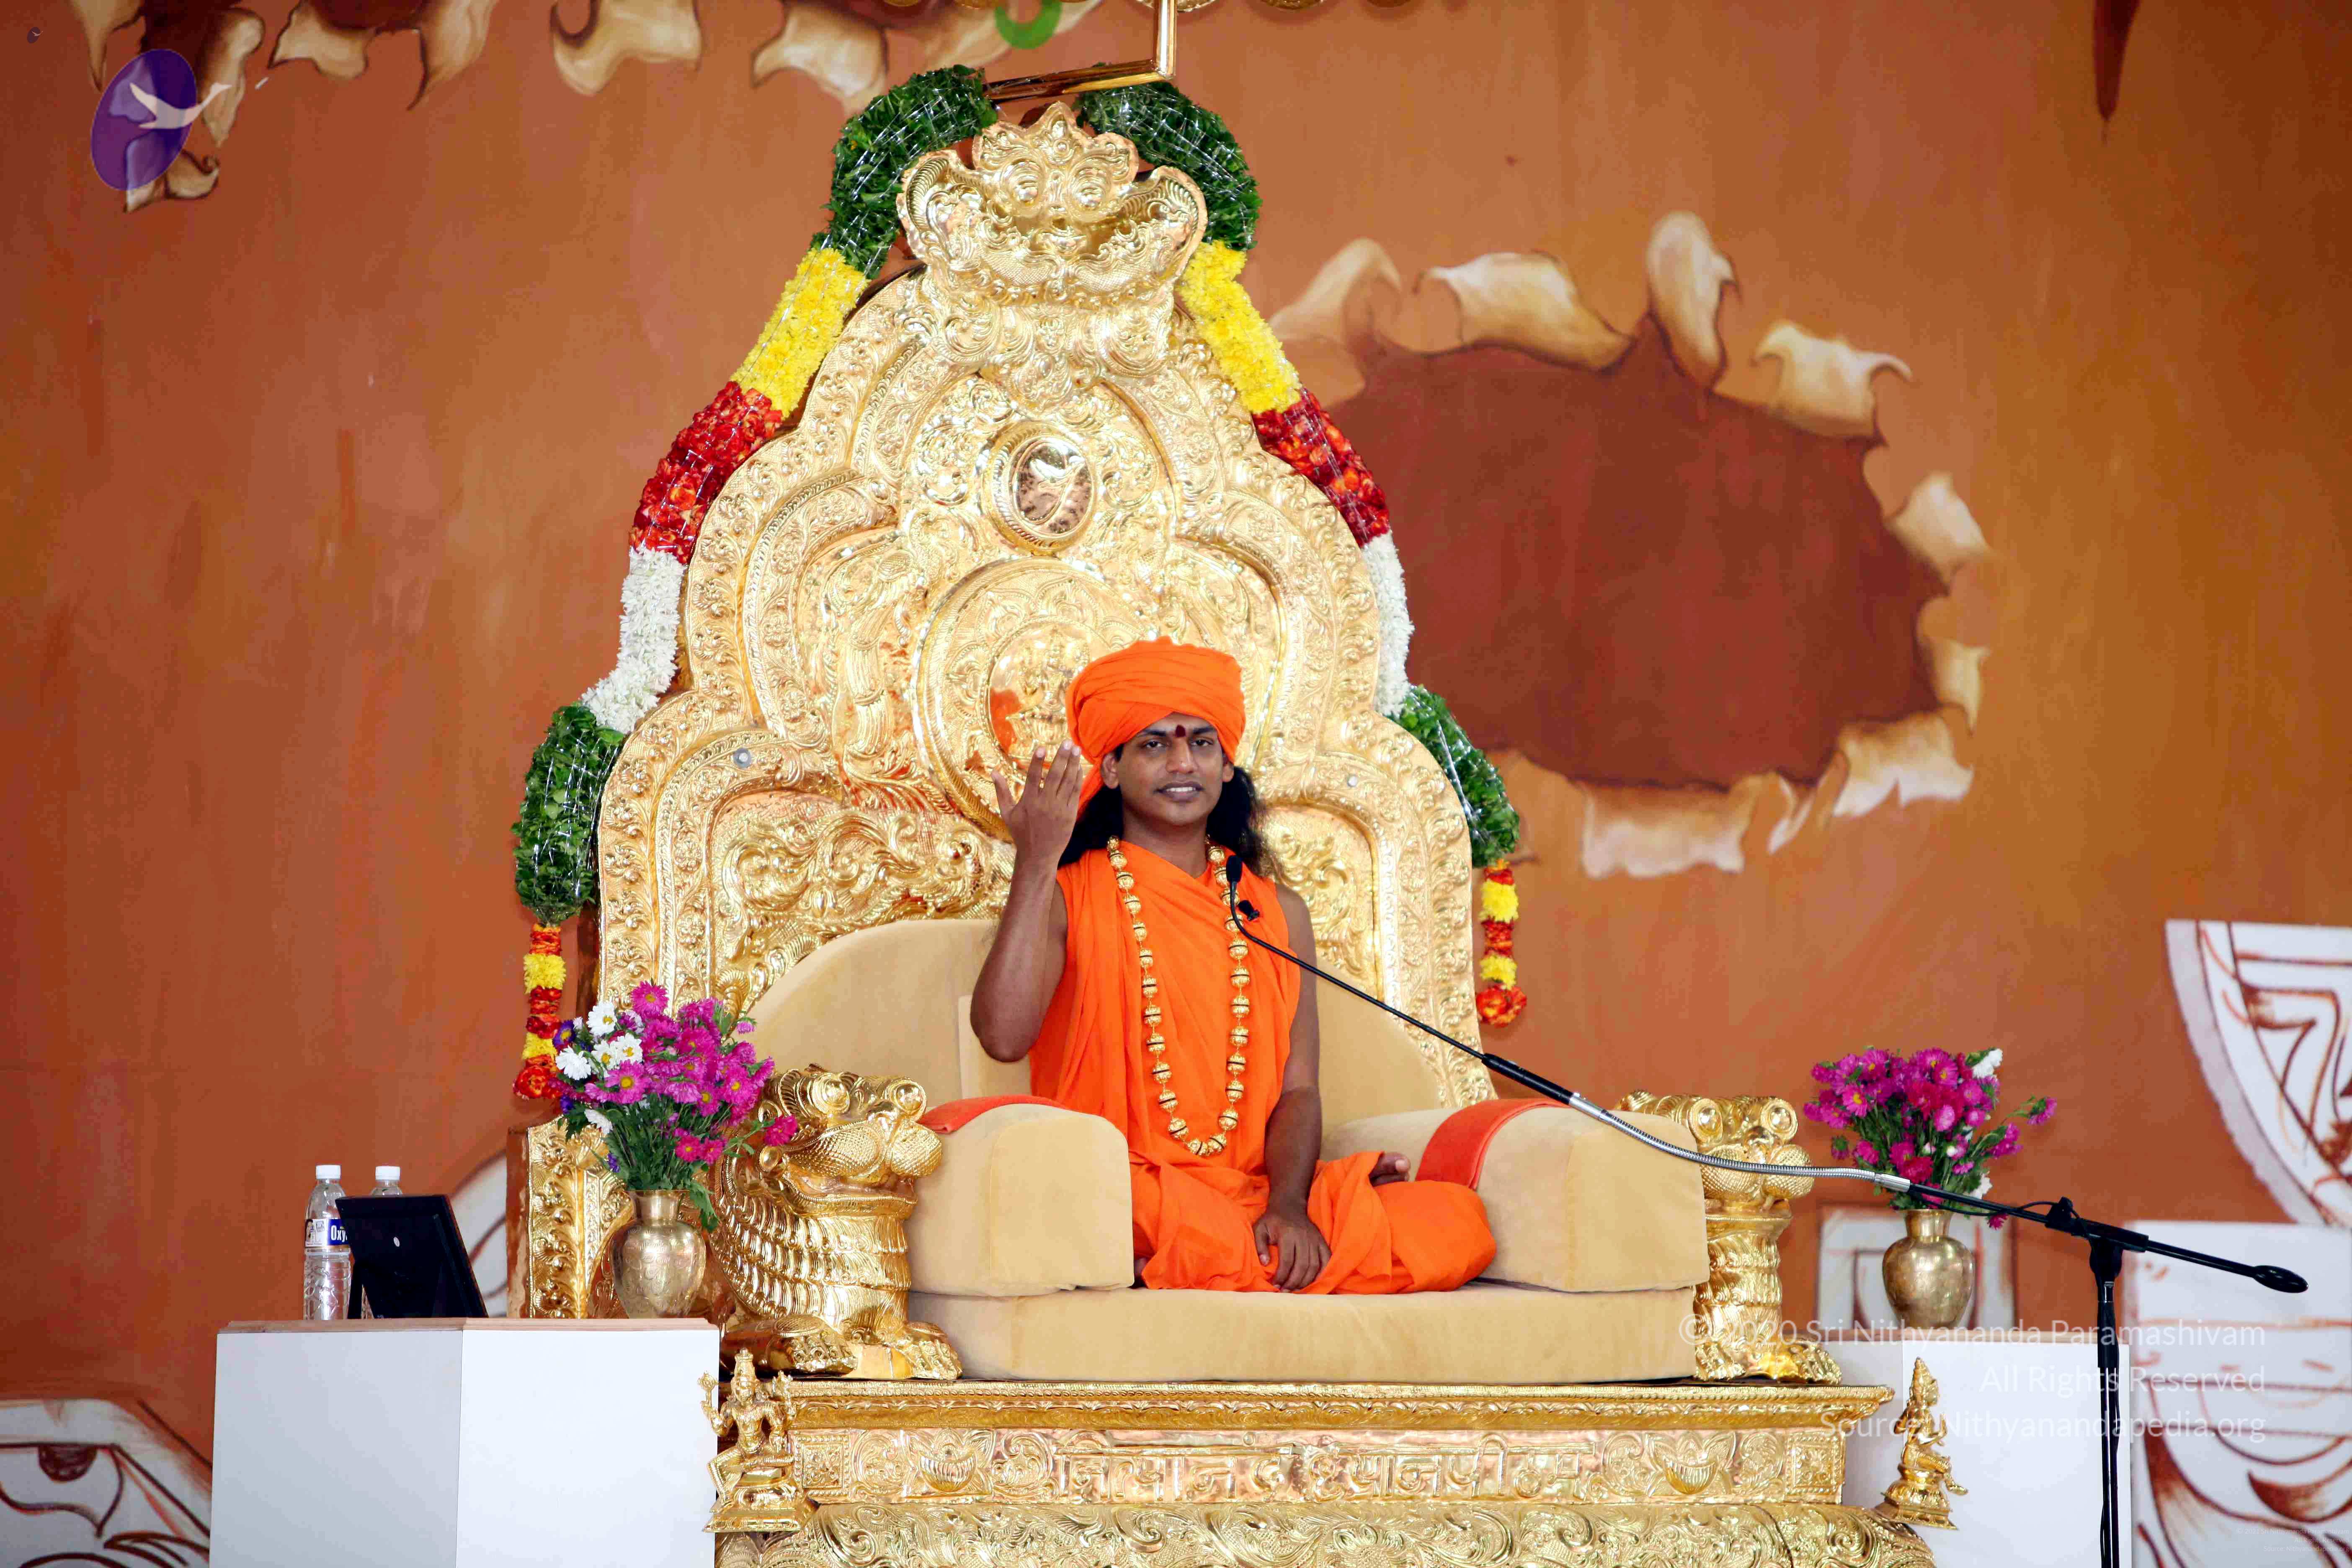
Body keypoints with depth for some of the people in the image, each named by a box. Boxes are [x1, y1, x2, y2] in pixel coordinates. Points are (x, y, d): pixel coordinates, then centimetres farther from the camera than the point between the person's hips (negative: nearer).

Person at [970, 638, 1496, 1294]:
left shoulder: (1279, 913, 20)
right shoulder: (1065, 898, 8)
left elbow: (1297, 1087, 10)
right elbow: (1003, 1036, -11)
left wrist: (1289, 1204, -11)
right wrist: (1035, 864, -13)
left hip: (1253, 1192, 6)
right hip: (1122, 1189, -6)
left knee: (1458, 1221, -22)